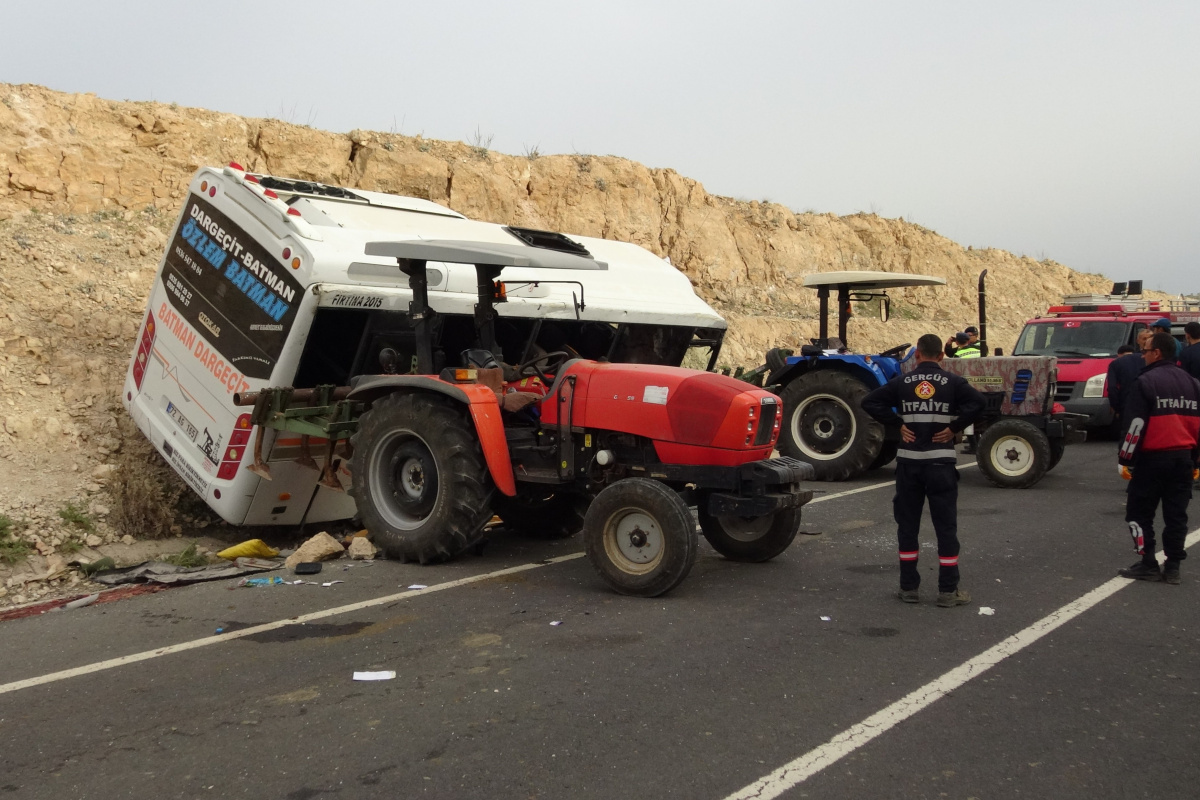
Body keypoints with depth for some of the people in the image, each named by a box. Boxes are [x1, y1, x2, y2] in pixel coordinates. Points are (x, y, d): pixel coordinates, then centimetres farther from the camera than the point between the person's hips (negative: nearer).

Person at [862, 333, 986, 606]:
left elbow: (870, 402, -4)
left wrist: (898, 423, -1)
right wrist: (954, 427, -7)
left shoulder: (902, 382, 3)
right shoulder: (952, 382, -1)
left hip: (909, 462, 1)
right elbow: (977, 402, -17)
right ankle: (948, 590, 6)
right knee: (946, 526, 5)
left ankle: (908, 587, 14)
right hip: (941, 462, -1)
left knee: (907, 525, 10)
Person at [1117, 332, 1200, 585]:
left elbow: (1136, 424, -14)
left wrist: (1125, 459, -8)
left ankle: (1148, 564, 3)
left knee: (1139, 511, 4)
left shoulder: (1146, 381, -10)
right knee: (1176, 514, 10)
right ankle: (1172, 567, 10)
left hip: (1153, 458, -6)